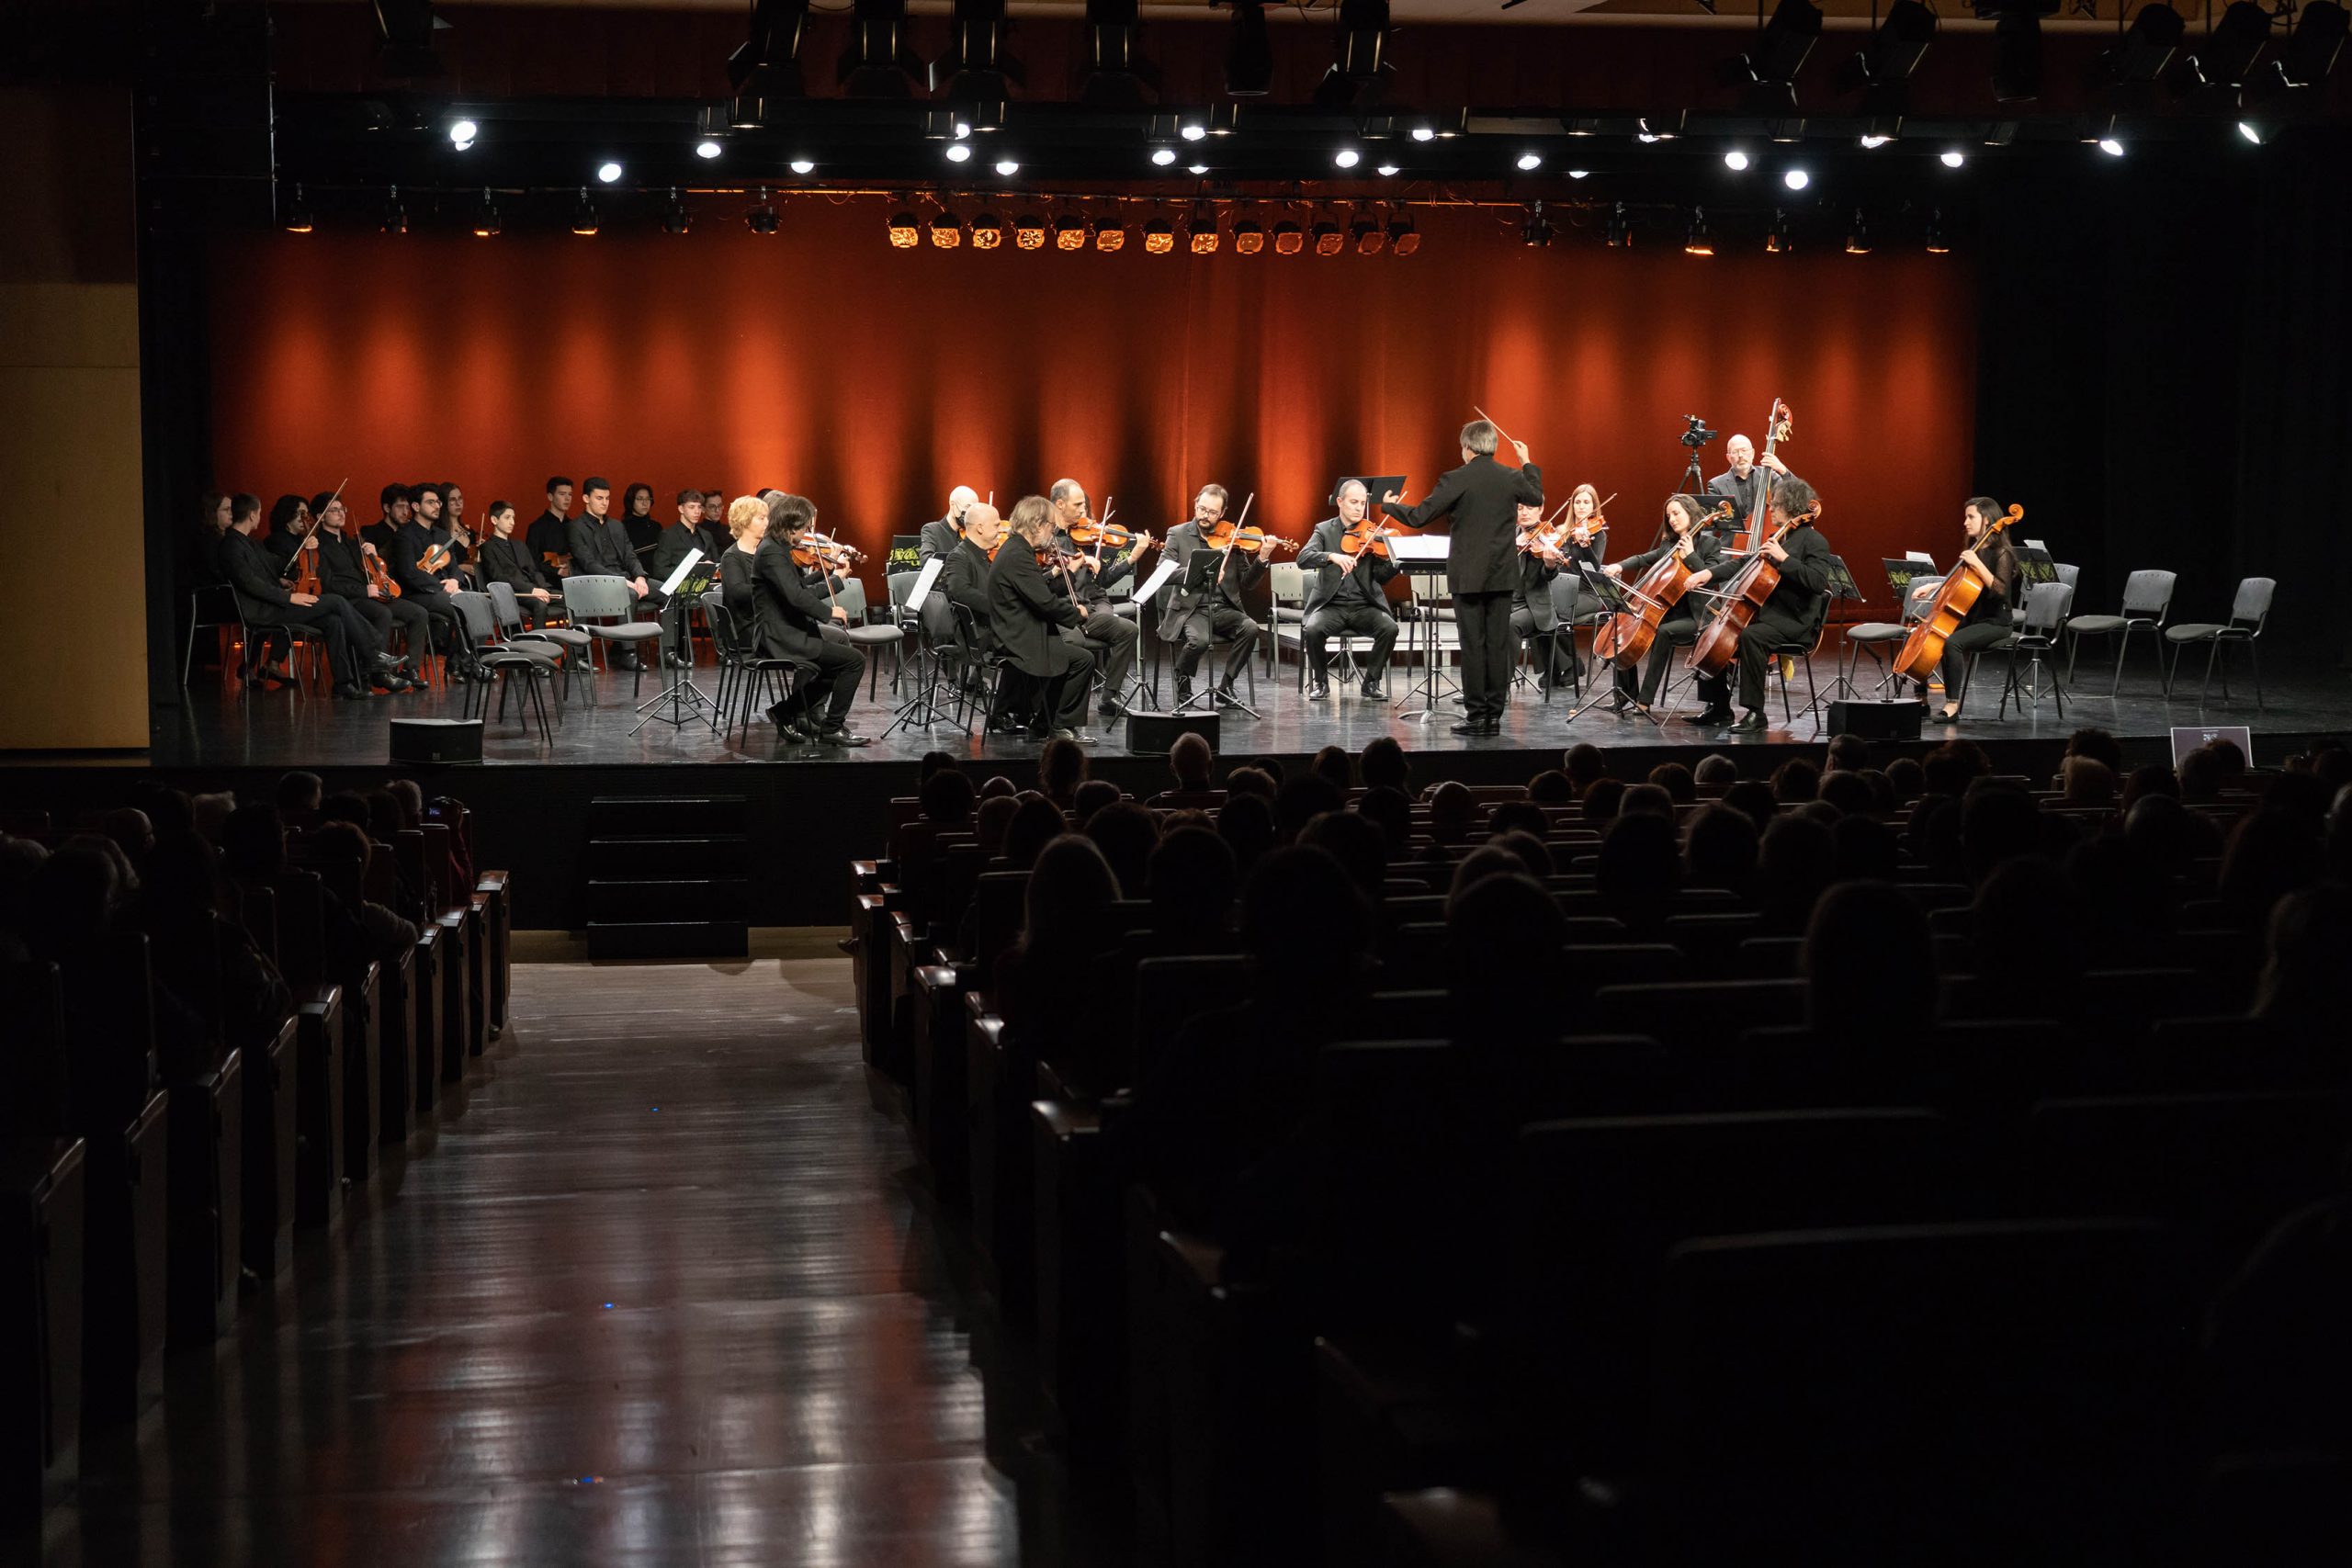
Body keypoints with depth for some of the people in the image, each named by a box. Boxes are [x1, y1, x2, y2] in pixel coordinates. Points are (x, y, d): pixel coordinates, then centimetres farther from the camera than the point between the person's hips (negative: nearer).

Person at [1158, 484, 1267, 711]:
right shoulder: (1178, 534, 4)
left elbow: (1246, 584, 8)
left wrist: (1261, 560, -11)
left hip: (1224, 609, 3)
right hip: (1190, 609, -3)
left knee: (1250, 629, -27)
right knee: (1199, 639, -34)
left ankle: (1225, 688, -10)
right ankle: (1182, 684, -2)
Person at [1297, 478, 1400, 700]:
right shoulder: (1324, 530, 5)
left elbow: (1381, 577, 0)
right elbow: (1303, 559, -12)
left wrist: (1395, 559, -21)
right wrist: (1332, 557, -30)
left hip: (1365, 606, 1)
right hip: (1331, 605, -1)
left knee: (1390, 628, -28)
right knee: (1312, 629, -32)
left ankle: (1371, 682, -7)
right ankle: (1321, 682, -6)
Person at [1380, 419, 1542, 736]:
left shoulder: (1456, 480, -11)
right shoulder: (1512, 478, 1)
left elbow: (1418, 517, -9)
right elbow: (1537, 497, 23)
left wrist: (1389, 506, 10)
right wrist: (1527, 464, 35)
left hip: (1468, 576, -4)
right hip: (1502, 575, 4)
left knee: (1472, 645, -1)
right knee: (1498, 645, 6)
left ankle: (1476, 716, -1)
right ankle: (1494, 716, 7)